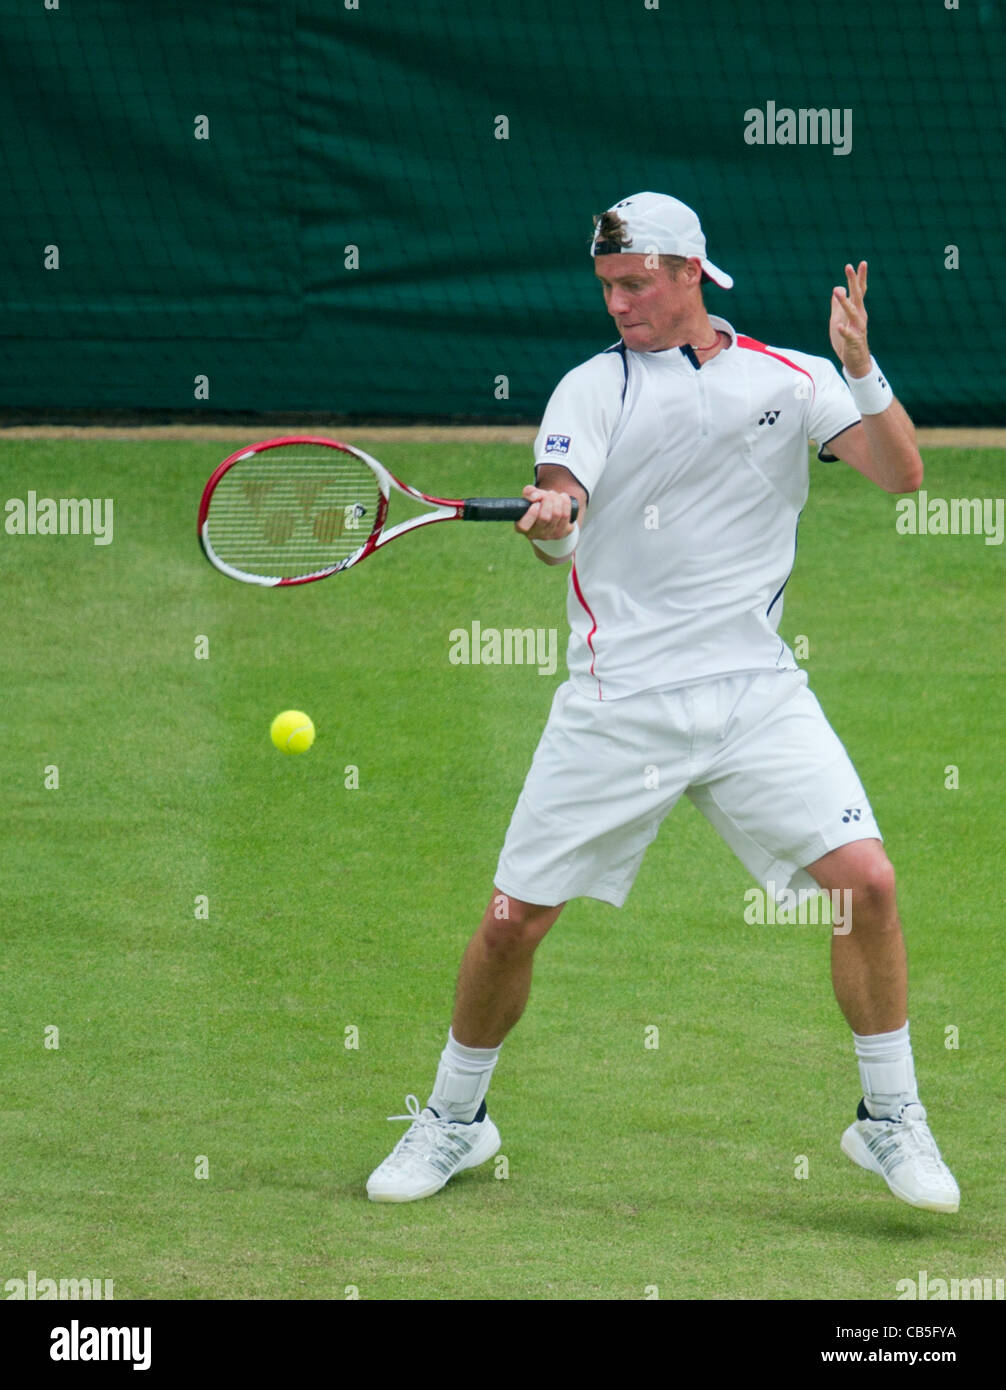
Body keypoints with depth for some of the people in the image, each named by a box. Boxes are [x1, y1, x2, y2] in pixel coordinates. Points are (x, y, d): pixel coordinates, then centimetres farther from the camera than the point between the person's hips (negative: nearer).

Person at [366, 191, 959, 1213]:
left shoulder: (792, 380, 7)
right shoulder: (592, 389, 4)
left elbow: (901, 475, -3)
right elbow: (558, 526, -10)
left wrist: (861, 368, -18)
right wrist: (546, 525, -34)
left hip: (756, 694, 0)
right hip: (618, 699, 0)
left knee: (864, 880, -15)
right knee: (512, 919, -1)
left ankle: (889, 1118, 3)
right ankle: (454, 1119, 23)